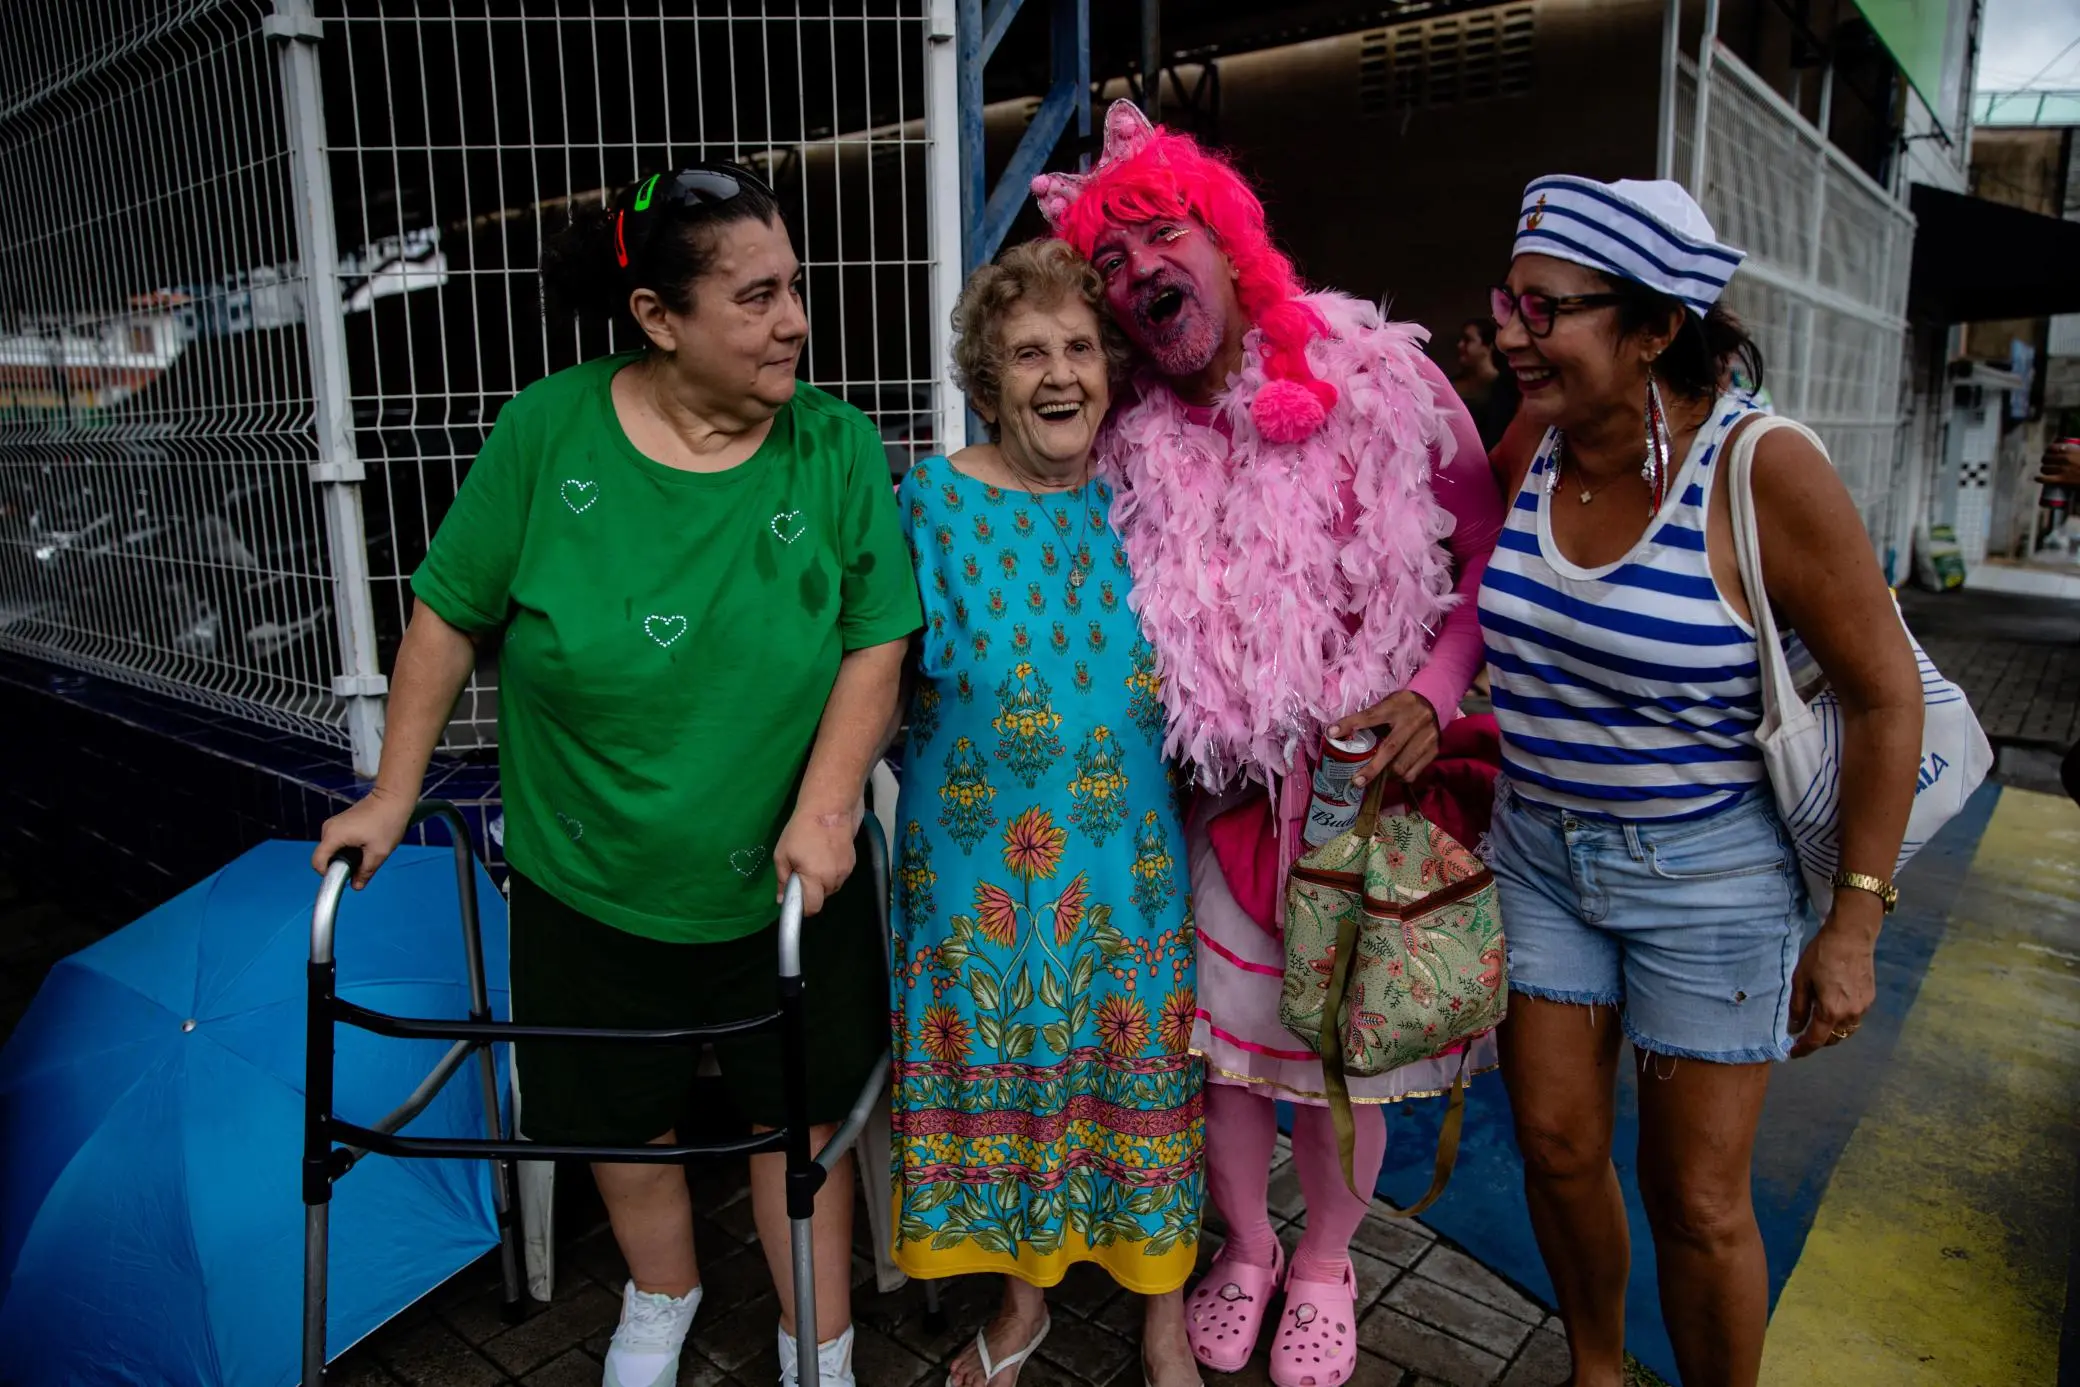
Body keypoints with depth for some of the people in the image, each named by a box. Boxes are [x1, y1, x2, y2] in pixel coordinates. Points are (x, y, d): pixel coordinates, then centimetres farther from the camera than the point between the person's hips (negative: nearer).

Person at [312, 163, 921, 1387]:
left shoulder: (839, 446, -10)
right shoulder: (549, 431, -10)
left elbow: (877, 641, -9)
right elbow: (452, 614, -1)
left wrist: (825, 804, -19)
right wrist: (395, 792, 1)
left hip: (784, 886, 0)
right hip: (588, 886, 1)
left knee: (800, 1113, 13)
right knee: (621, 1119, 19)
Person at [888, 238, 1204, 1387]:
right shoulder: (939, 499, -5)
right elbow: (900, 677, 2)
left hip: (1129, 860, 1)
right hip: (983, 859, 0)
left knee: (1139, 1069, 12)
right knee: (1000, 1073, 13)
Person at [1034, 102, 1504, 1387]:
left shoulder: (1383, 378, -9)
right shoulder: (1132, 441, -2)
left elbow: (1489, 553, -2)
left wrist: (1434, 693, -16)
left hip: (1376, 783, -2)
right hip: (1227, 797, 2)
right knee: (1220, 1037, 14)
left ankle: (1325, 1263, 42)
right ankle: (1246, 1246, 44)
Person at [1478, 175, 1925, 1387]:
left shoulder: (1763, 471, -20)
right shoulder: (1523, 447, -6)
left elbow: (1886, 695, -12)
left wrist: (1855, 922, -11)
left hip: (1708, 872, -4)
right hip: (1538, 850, 5)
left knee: (1699, 1199, 7)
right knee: (1556, 1143, 15)